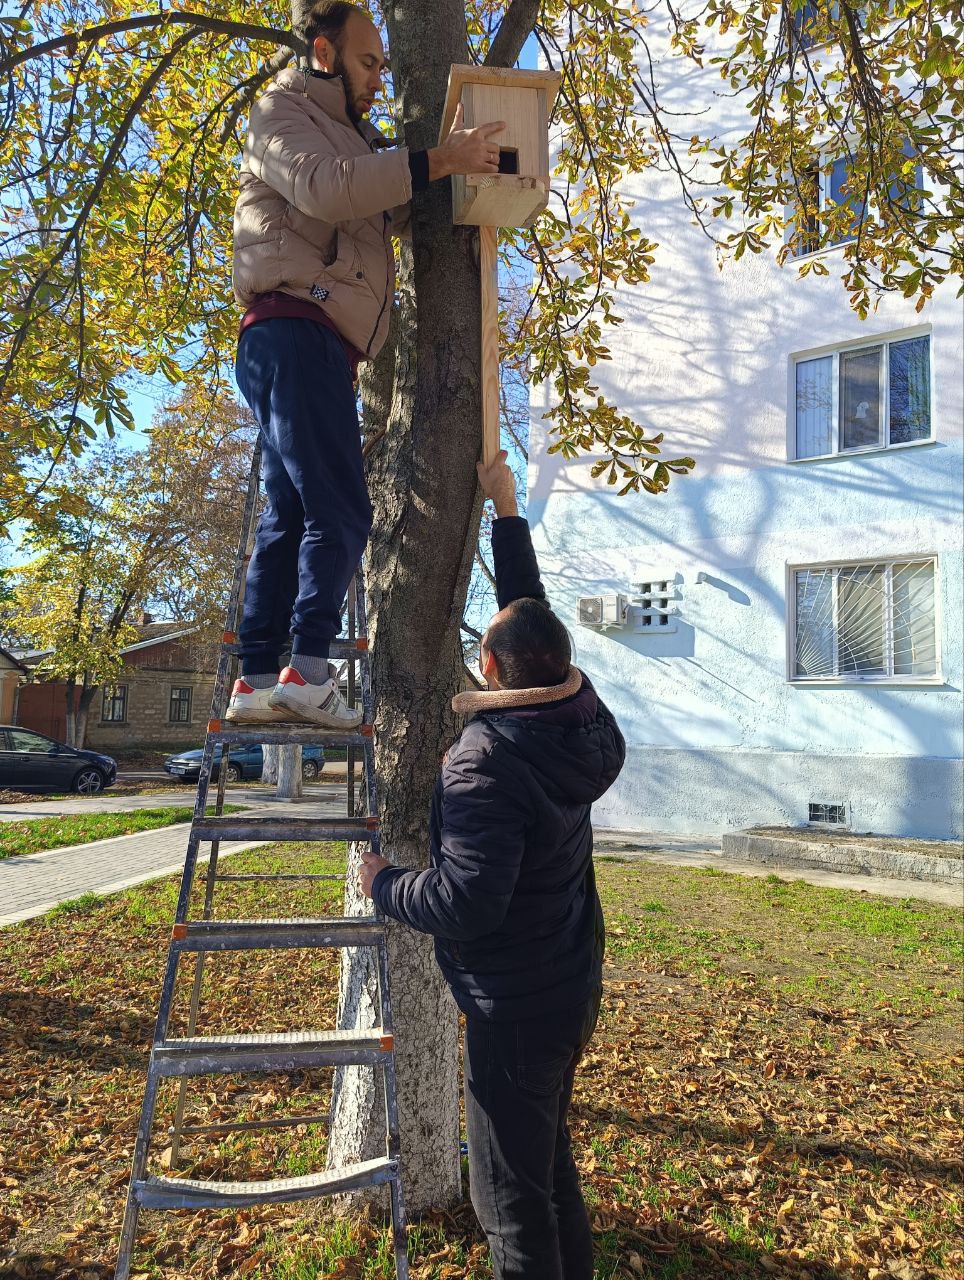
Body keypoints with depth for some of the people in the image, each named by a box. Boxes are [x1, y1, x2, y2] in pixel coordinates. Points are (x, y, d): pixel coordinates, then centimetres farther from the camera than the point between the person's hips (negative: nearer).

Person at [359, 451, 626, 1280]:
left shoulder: (486, 761, -28)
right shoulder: (580, 722, -4)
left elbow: (465, 901, -31)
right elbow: (533, 615, 9)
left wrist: (383, 884, -12)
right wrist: (507, 511, 16)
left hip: (515, 1009, -9)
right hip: (572, 993, 9)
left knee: (511, 1198, 8)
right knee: (551, 1160, 26)